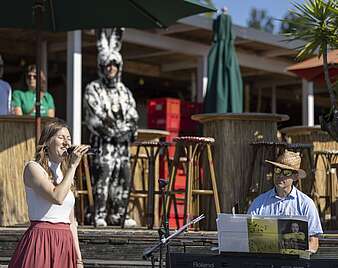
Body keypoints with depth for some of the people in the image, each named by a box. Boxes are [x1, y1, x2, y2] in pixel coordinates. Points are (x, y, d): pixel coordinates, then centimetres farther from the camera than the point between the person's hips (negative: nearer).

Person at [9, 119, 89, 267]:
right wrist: (73, 165, -14)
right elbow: (57, 197, -22)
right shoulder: (33, 168, -4)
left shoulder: (65, 173, 16)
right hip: (40, 243, -6)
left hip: (65, 244, 6)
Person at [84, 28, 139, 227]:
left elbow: (133, 117, 13)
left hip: (123, 142, 5)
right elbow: (94, 118, -6)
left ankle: (118, 215, 8)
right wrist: (112, 133, -13)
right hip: (103, 142, -5)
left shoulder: (125, 92, 19)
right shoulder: (93, 89, 4)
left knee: (124, 176, 1)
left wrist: (127, 132, -5)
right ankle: (100, 216, -13)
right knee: (103, 175, -14)